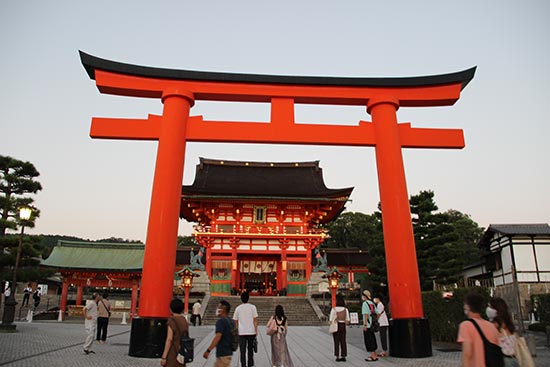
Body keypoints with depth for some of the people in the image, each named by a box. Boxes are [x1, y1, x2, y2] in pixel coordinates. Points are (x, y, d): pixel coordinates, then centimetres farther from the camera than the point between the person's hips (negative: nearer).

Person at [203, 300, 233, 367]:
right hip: (229, 352, 9)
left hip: (222, 354, -9)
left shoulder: (221, 321, -16)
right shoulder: (231, 321, 9)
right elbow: (233, 337, 15)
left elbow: (218, 336, -25)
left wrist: (208, 350, -25)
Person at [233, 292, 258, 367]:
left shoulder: (238, 308, 2)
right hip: (251, 332, 0)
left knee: (242, 350, 5)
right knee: (250, 349, 16)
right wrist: (256, 331, 0)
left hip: (241, 332, 0)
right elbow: (255, 320, -6)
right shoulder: (252, 307, -3)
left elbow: (235, 321, 7)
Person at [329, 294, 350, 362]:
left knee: (336, 342, 5)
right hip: (343, 326, 3)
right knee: (343, 341, 10)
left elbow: (331, 320, -13)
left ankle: (337, 356, 6)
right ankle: (343, 356, 12)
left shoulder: (334, 309, -11)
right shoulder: (345, 309, -2)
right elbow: (347, 321, 0)